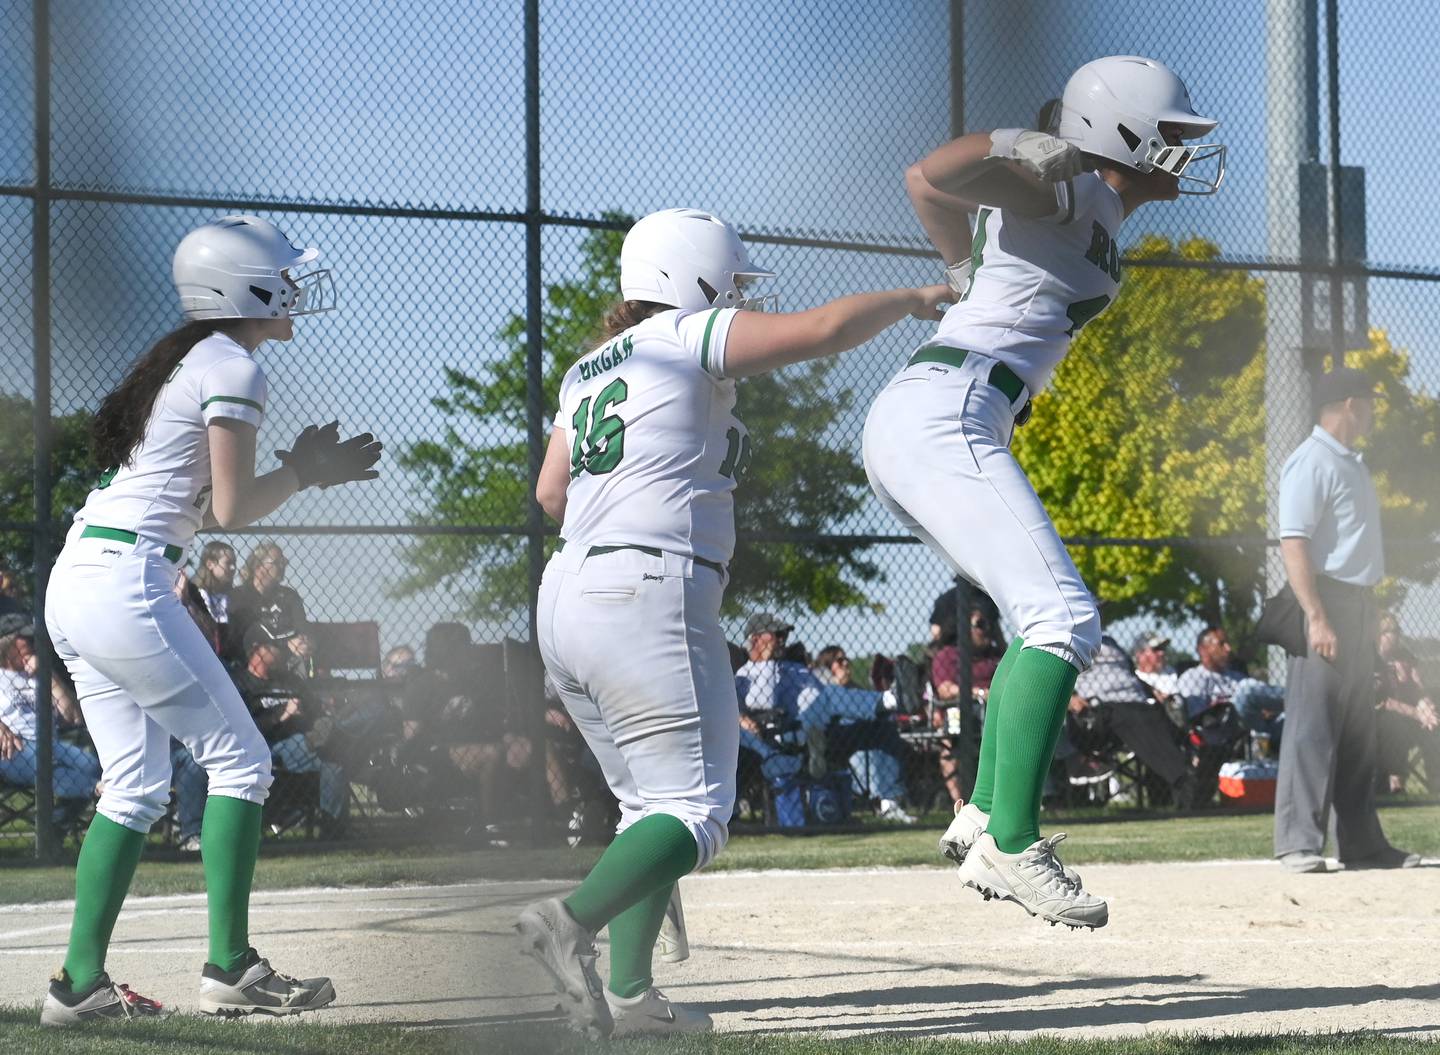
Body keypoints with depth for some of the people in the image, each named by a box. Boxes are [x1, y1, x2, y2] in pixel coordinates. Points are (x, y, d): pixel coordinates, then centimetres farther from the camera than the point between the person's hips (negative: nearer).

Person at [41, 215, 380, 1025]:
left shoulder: (180, 359, 22)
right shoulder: (233, 368, -7)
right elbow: (230, 510, -10)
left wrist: (309, 472, 18)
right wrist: (303, 474, 6)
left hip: (73, 585, 10)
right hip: (127, 585, -10)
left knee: (137, 787, 11)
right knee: (238, 759, -3)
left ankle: (82, 980, 7)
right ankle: (231, 969, -5)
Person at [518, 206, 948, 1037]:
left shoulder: (590, 371, 18)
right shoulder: (690, 340, -4)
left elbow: (552, 493, 21)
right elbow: (825, 329, -10)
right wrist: (916, 301, 6)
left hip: (568, 600, 9)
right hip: (650, 601, -9)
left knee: (653, 807, 15)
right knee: (693, 811, -8)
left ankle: (626, 993, 5)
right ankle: (572, 922, -28)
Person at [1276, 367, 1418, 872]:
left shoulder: (1352, 464, 19)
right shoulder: (1311, 462, -12)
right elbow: (1294, 543, -20)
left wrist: (1369, 617, 18)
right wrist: (1317, 618, -27)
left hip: (1359, 603, 10)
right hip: (1328, 600, -10)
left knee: (1359, 731, 12)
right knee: (1313, 726, -11)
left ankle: (1362, 843, 17)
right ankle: (1298, 843, -13)